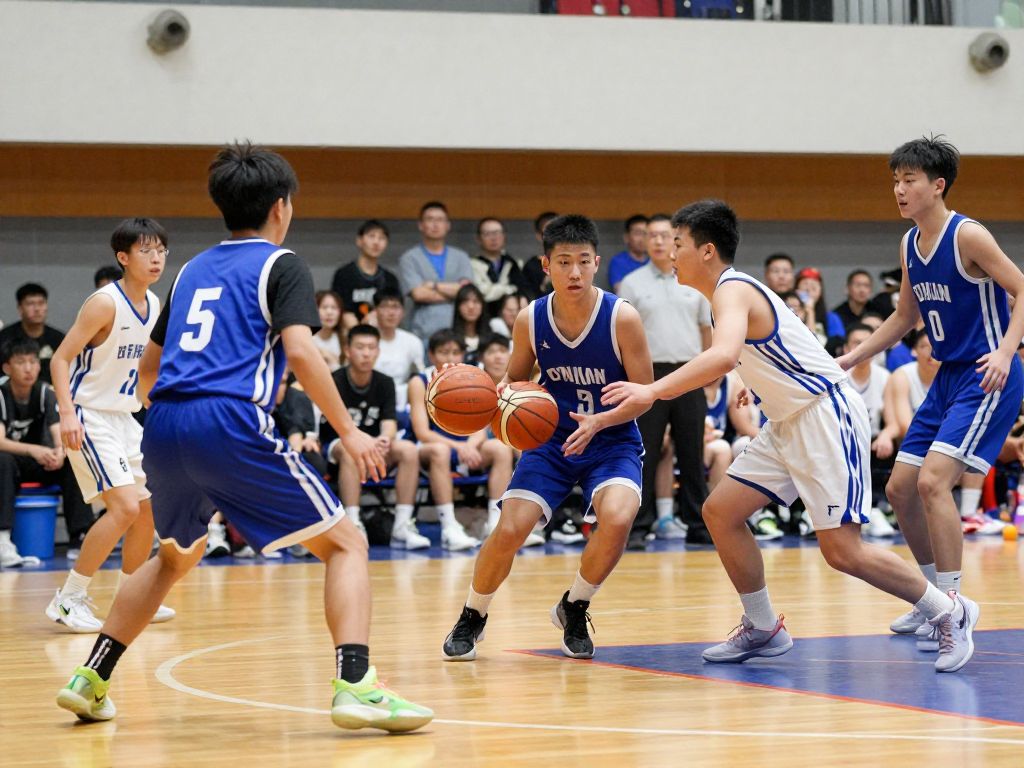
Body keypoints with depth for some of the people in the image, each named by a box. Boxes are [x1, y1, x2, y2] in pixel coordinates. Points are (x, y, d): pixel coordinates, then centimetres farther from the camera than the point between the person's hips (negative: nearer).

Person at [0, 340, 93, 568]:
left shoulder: (46, 393, -5)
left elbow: (59, 432, -17)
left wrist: (60, 451, -42)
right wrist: (34, 450, -45)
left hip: (38, 463, 4)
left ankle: (81, 537, -24)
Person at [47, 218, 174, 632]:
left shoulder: (154, 305, 6)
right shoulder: (105, 303, -18)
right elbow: (60, 359, -20)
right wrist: (67, 413, -31)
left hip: (124, 417, 9)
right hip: (89, 418, -8)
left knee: (148, 509, 10)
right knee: (125, 506, -18)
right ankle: (69, 599, -10)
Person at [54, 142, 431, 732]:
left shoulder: (194, 270, 25)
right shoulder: (280, 264, 6)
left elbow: (148, 369, 31)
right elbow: (299, 351, -10)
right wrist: (349, 431, -5)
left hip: (165, 427, 7)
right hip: (231, 424, -7)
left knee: (176, 556, 31)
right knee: (345, 543, 0)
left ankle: (90, 680, 28)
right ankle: (356, 686, -19)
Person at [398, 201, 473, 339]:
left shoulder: (461, 257, 15)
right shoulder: (409, 259, 6)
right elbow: (418, 294, -6)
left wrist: (434, 285, -3)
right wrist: (453, 292, 1)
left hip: (456, 331, 2)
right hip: (424, 332, -2)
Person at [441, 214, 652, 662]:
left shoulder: (622, 318, -17)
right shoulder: (530, 321, -9)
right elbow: (515, 381, 8)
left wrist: (598, 421, -28)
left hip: (612, 441, -2)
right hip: (551, 439, 2)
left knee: (617, 519, -29)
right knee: (509, 529, -14)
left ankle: (574, 609, 0)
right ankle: (472, 618, 15)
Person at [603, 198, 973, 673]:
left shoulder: (732, 290, -18)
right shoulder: (734, 290, 12)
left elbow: (723, 356, -39)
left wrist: (652, 391, -41)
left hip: (826, 416, -10)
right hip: (789, 422, 10)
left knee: (841, 551, -12)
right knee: (720, 512, 5)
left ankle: (948, 613, 4)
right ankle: (763, 629, 15)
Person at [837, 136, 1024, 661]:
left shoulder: (967, 236, -15)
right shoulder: (909, 245, 9)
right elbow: (905, 316, 22)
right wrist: (851, 359, 16)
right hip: (948, 377, 9)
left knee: (932, 480, -23)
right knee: (900, 488, 11)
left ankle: (955, 610, -18)